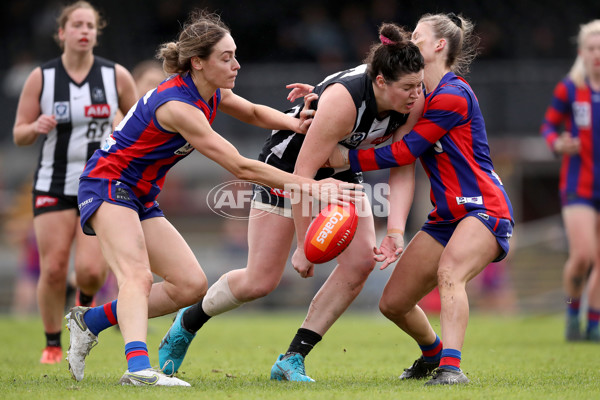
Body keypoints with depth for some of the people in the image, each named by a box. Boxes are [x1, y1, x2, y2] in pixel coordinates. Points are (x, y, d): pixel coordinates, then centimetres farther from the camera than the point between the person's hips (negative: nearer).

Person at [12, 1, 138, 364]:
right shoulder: (41, 78, -1)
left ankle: (87, 301, 23)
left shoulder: (117, 76, 0)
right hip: (54, 185, 0)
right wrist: (36, 127, -18)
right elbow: (19, 135, 3)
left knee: (91, 270, -15)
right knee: (53, 269, -7)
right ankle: (53, 345, 13)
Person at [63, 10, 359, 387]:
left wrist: (295, 123, 2)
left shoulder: (212, 94, 1)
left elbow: (253, 112, 24)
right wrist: (308, 185, -26)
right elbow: (240, 167, -28)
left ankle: (91, 320, 13)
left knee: (192, 285, 4)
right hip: (107, 183, -9)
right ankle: (138, 367, -49)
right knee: (137, 276, -30)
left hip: (141, 198, 9)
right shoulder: (177, 105, -26)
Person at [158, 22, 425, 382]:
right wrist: (304, 245, -29)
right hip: (288, 163, -6)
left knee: (361, 259, -14)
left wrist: (397, 230, -27)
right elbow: (303, 174, -33)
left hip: (342, 171, 6)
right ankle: (188, 322, 23)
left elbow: (403, 169, -12)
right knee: (261, 281, -6)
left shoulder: (413, 102, -19)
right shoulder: (343, 100, -37)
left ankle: (292, 359, -5)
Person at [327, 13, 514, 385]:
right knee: (393, 302, 7)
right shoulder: (422, 96, 14)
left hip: (485, 210, -9)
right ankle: (433, 353, 35)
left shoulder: (454, 95, -14)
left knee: (449, 273, -37)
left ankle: (451, 366, -46)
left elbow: (406, 151, -15)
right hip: (447, 216, 9)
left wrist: (348, 158, -11)